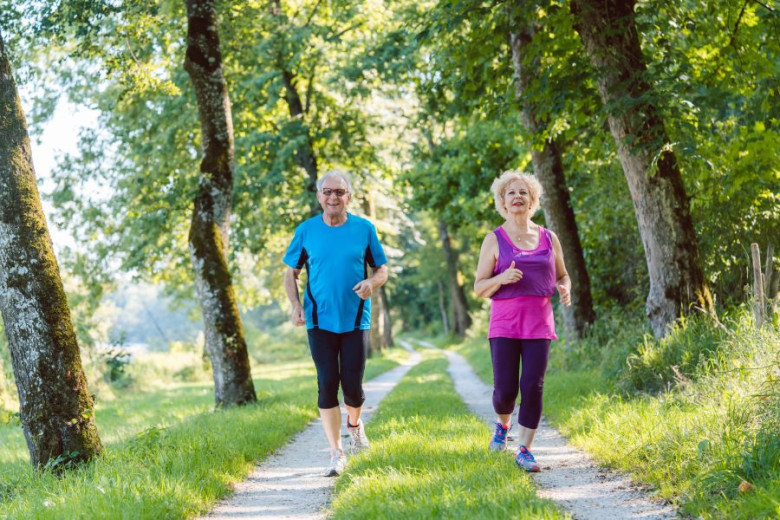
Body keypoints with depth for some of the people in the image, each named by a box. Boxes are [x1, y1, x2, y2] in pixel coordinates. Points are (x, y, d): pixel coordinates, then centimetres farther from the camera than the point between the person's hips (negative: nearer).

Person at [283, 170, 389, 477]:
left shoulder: (364, 229, 1)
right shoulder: (306, 231, 1)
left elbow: (382, 269, 7)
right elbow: (291, 273, 8)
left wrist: (372, 282, -16)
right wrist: (295, 305, -8)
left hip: (355, 321, 0)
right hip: (320, 321, 0)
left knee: (352, 386, 0)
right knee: (327, 385, -5)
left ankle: (354, 423, 35)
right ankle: (336, 453, 3)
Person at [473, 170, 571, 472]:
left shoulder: (548, 238, 10)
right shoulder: (494, 240, 2)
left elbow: (562, 276, 20)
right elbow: (479, 288, 2)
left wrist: (564, 289, -4)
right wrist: (501, 278, -19)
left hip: (539, 323, 2)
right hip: (504, 323, -2)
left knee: (533, 387, -8)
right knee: (505, 389, -5)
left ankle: (524, 450, 1)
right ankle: (502, 424, 29)